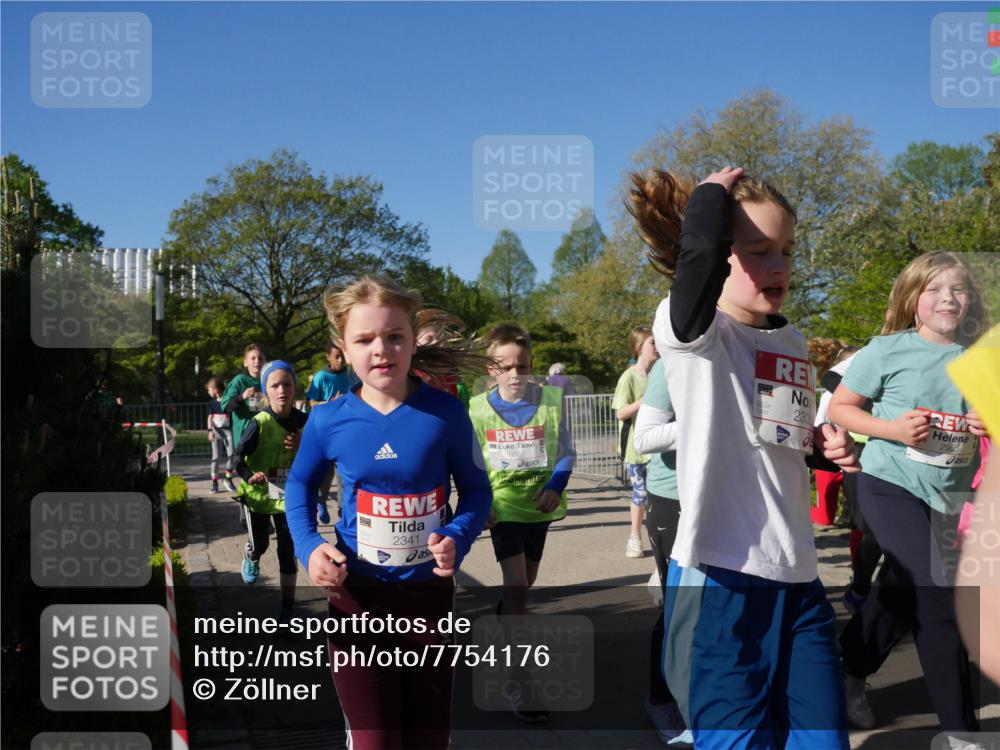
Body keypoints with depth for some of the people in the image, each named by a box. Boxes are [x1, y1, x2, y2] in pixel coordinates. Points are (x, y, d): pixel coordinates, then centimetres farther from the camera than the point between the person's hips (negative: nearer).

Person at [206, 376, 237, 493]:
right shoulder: (212, 402, 5)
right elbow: (210, 417, 4)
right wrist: (210, 431, -9)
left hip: (228, 430, -2)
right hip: (216, 431, 2)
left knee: (231, 454, -9)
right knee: (216, 456, 5)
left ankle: (228, 479, 9)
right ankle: (214, 483, 10)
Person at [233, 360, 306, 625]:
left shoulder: (303, 421, -9)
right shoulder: (259, 423, -19)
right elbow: (238, 457, -17)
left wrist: (301, 448, -19)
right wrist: (249, 476, -37)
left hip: (288, 495, 2)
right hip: (258, 494, -2)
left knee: (288, 550, 0)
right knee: (260, 545, 14)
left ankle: (287, 608, 12)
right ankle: (251, 558, 52)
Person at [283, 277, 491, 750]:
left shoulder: (445, 413, -12)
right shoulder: (328, 420, -11)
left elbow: (475, 489, -1)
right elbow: (300, 484, 8)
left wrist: (458, 538, -20)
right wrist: (309, 546, -9)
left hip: (430, 595, 1)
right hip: (358, 598, -1)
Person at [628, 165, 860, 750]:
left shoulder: (794, 344, 13)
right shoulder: (692, 328, -9)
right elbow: (700, 252, -31)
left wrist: (825, 448, 5)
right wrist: (712, 193, -11)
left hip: (798, 577, 7)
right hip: (722, 576, -7)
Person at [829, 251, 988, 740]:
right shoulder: (888, 350, -9)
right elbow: (838, 408, -5)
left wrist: (987, 428, -11)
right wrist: (892, 428, -19)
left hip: (949, 494, 5)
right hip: (891, 484, -5)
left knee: (904, 592, 18)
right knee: (936, 600, -11)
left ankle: (849, 671, 42)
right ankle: (960, 729, 2)